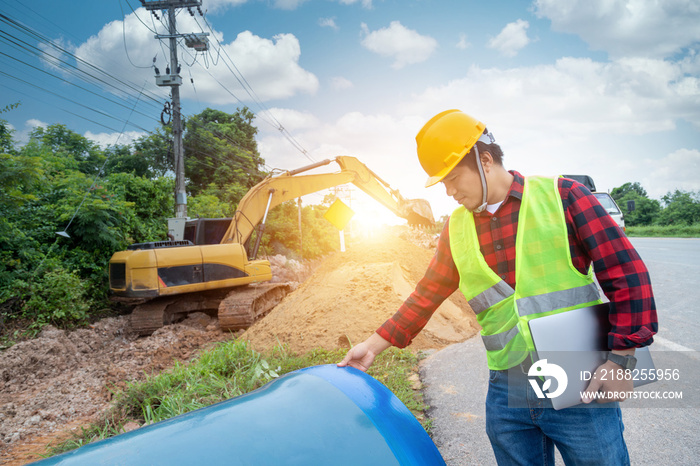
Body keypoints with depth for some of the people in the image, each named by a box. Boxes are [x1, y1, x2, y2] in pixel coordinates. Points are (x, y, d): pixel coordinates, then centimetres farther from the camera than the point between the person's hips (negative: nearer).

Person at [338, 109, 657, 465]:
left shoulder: (562, 196, -6)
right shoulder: (457, 228, 6)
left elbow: (625, 271, -7)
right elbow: (426, 295, 12)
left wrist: (621, 358, -11)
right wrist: (375, 344, 11)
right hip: (505, 393, 4)